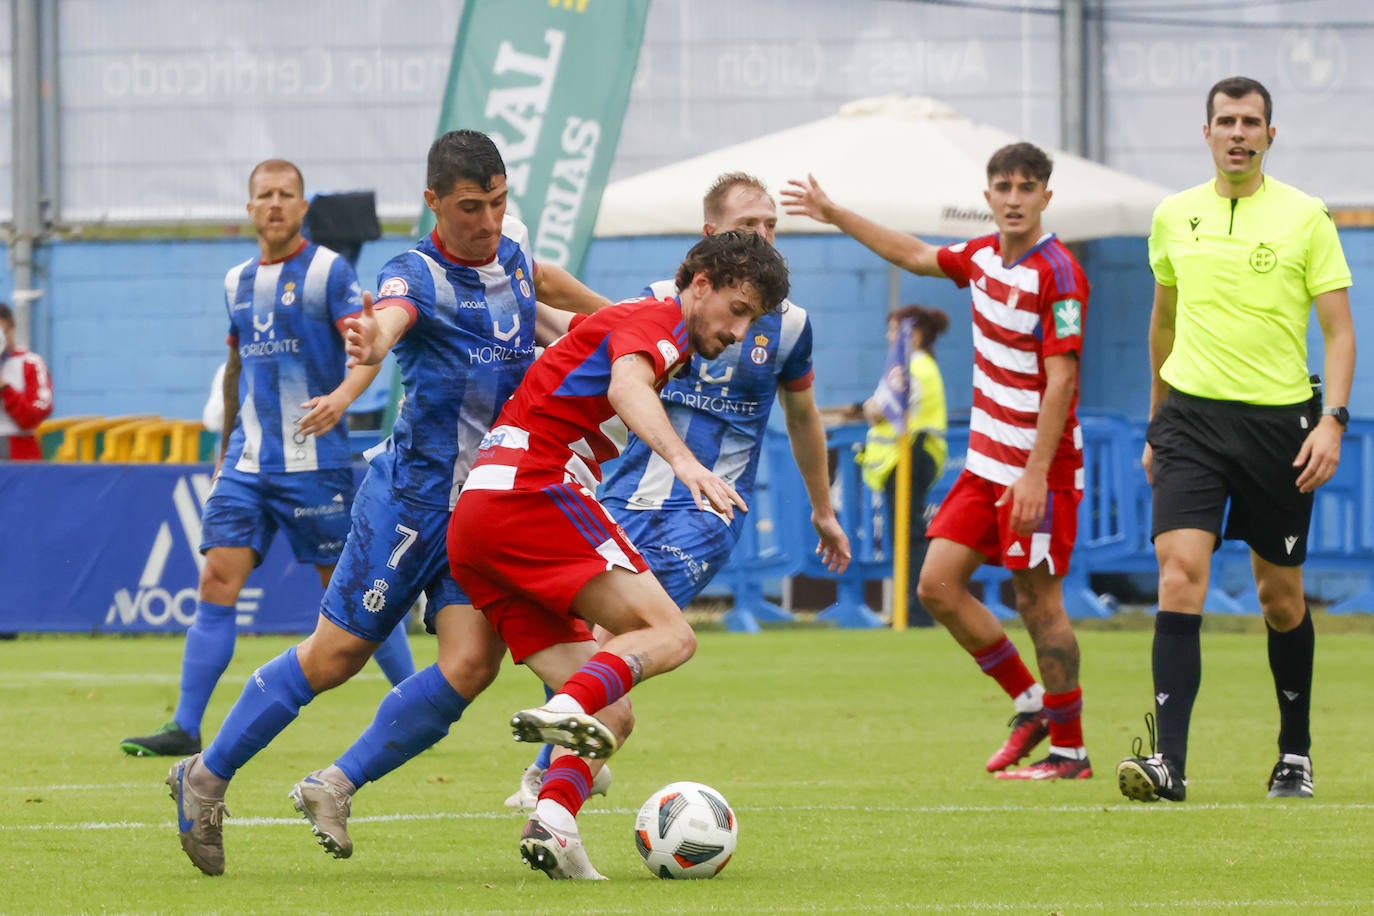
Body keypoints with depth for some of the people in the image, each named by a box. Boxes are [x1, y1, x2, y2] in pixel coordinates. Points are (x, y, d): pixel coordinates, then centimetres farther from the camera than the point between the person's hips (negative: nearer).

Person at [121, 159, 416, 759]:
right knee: (217, 582, -4)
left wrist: (342, 396, -34)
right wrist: (225, 452, 25)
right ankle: (185, 728, -4)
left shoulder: (328, 271, -4)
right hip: (248, 461, 5)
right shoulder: (238, 282, 14)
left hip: (314, 459, -5)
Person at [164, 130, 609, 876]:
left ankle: (335, 788, 1)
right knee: (335, 655, -1)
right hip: (414, 497, -6)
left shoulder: (508, 246, 6)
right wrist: (368, 340, -66)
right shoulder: (416, 274, -18)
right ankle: (206, 777, 15)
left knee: (472, 663, -11)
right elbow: (390, 318, -42)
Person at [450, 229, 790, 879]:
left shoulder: (616, 322, 30)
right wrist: (682, 460, -39)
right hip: (532, 488, -9)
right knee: (669, 634, -19)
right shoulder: (659, 321, 0)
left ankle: (552, 824, -25)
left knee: (612, 716, 0)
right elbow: (627, 386, -23)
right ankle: (568, 708, -44)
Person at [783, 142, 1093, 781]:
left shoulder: (1056, 274, -16)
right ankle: (1030, 704, 18)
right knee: (937, 585, 4)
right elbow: (917, 256, 28)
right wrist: (835, 216, 32)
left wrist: (1036, 474, -24)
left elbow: (1061, 380, -20)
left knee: (1038, 601, -5)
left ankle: (1069, 750, 5)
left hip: (1038, 469, -8)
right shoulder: (983, 256, 8)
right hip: (986, 461, 8)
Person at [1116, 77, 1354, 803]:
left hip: (1279, 421, -1)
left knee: (1281, 597, 8)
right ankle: (1169, 762, -21)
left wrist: (1332, 419, -15)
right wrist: (1157, 421, 23)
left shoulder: (1305, 218, -2)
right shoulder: (1173, 217, 7)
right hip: (1192, 416, 1)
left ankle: (1294, 755, 26)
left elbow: (1339, 329, -2)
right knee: (1180, 574, -15)